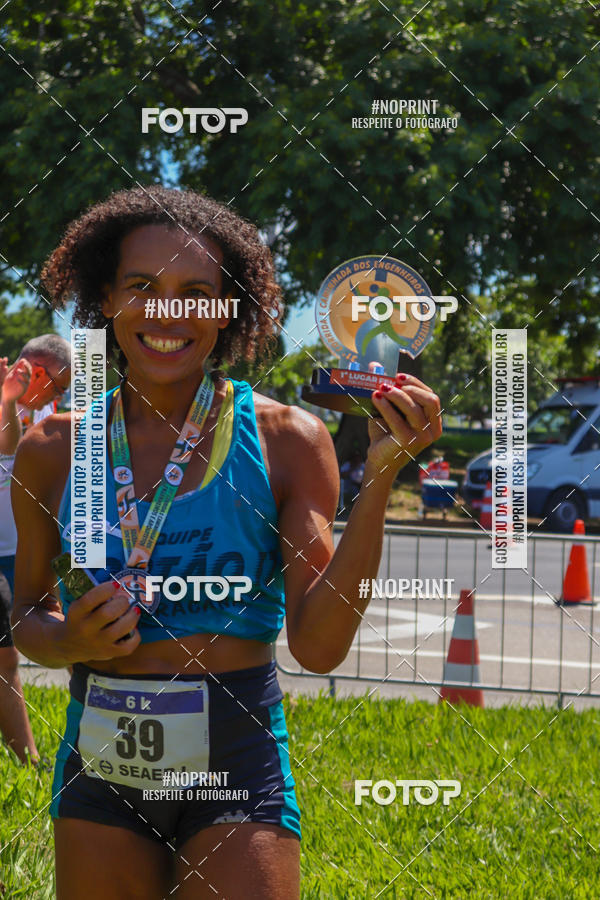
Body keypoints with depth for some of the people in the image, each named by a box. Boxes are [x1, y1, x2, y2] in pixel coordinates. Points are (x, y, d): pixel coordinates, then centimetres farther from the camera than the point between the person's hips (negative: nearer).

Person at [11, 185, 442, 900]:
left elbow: (318, 646, -12)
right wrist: (68, 640, -10)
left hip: (237, 762, -2)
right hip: (102, 761, 2)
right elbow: (28, 615, 12)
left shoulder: (286, 439, -5)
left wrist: (378, 479, -18)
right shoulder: (53, 449, 0)